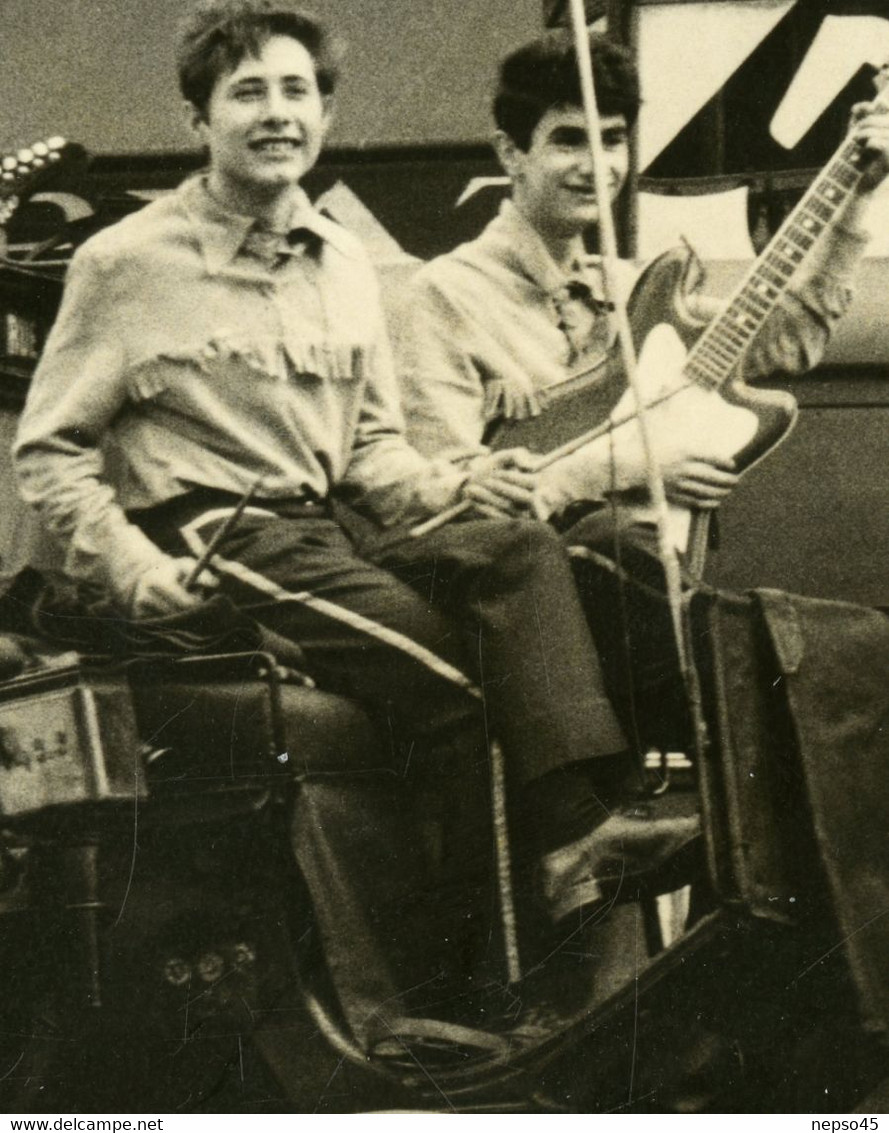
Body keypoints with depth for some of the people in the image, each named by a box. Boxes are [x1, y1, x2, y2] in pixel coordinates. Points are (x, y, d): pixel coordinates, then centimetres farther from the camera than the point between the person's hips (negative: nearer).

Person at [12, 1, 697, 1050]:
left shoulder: (343, 267, 18)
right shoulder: (125, 265, 0)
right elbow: (48, 452, 1)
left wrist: (450, 489, -3)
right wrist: (131, 567, -14)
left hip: (324, 538, 6)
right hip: (204, 548, -6)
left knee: (520, 548, -20)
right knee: (436, 645, -28)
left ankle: (574, 817, -33)